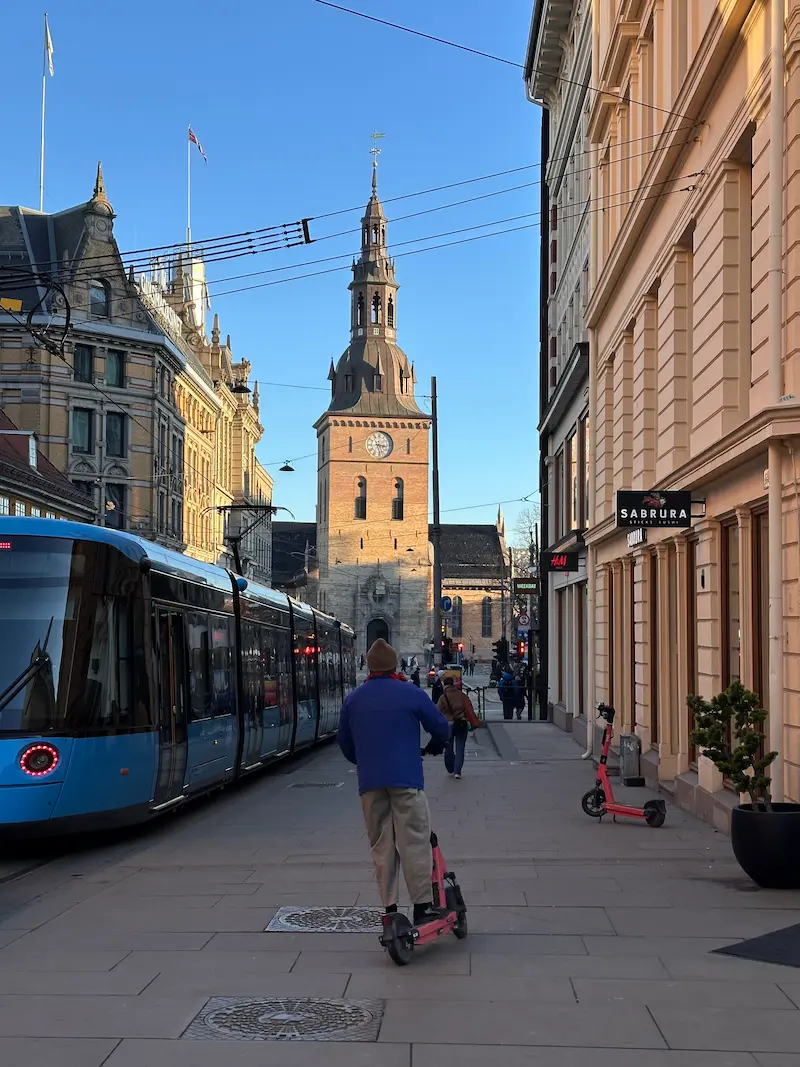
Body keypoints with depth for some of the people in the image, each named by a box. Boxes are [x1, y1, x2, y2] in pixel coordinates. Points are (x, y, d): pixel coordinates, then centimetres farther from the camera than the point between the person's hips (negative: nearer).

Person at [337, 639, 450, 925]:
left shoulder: (352, 699, 8)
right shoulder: (412, 695, -1)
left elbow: (345, 743, 16)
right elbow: (441, 728, 7)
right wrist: (432, 748, 28)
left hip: (369, 783, 3)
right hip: (406, 779, -3)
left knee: (381, 846, 9)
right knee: (414, 842, -1)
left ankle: (389, 909, 10)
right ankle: (422, 906, -1)